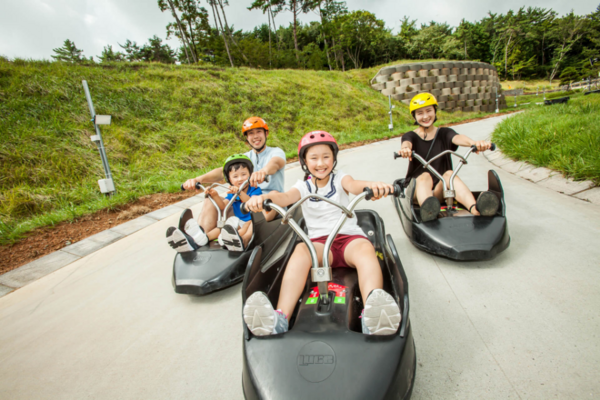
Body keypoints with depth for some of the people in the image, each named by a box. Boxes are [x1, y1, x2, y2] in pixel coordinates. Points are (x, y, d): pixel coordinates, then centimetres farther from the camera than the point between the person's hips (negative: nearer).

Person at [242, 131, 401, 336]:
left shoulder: (340, 178, 11)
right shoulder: (303, 186, 13)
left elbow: (354, 185, -13)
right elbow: (285, 197, -9)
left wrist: (373, 186, -38)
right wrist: (263, 197, -33)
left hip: (349, 236, 0)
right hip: (319, 241, 0)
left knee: (366, 248, -34)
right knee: (301, 250, -33)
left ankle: (374, 318, -56)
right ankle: (279, 319, -49)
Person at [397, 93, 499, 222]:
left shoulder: (444, 134, 11)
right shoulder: (411, 136, 7)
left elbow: (458, 138, -14)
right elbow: (407, 143, -20)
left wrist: (474, 143, -38)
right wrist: (405, 148, -46)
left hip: (440, 190, 2)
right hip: (417, 187, -1)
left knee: (449, 174, -30)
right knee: (425, 176, -33)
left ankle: (475, 209, -57)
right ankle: (427, 210, -66)